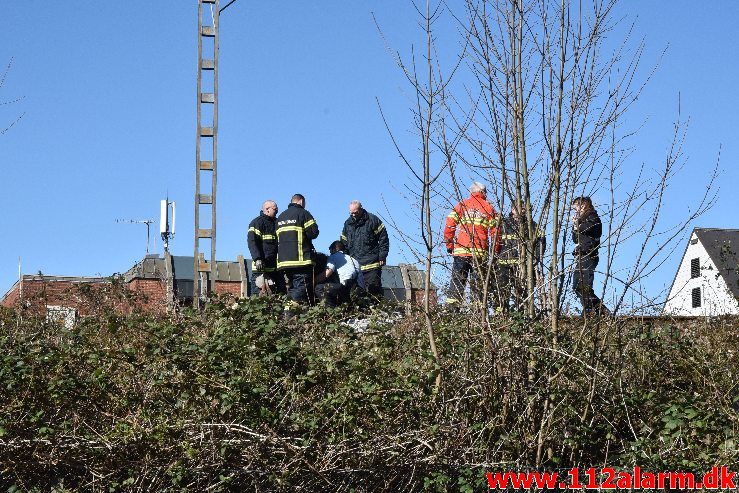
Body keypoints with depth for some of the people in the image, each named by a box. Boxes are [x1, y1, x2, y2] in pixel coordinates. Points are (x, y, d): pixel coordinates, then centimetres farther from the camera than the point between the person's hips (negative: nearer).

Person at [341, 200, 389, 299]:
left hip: (372, 264, -5)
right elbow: (344, 243, 21)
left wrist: (382, 256, -8)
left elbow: (383, 239, -2)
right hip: (354, 265, 5)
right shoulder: (348, 223, 14)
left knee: (374, 288, -9)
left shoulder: (372, 220, -1)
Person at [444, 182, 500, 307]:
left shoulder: (461, 205, 9)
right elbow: (495, 231, 3)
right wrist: (496, 251, 9)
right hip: (480, 253, 0)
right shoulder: (489, 208, 8)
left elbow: (449, 226, 2)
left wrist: (449, 245, 8)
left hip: (461, 250, 0)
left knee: (457, 280, 2)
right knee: (478, 283, 4)